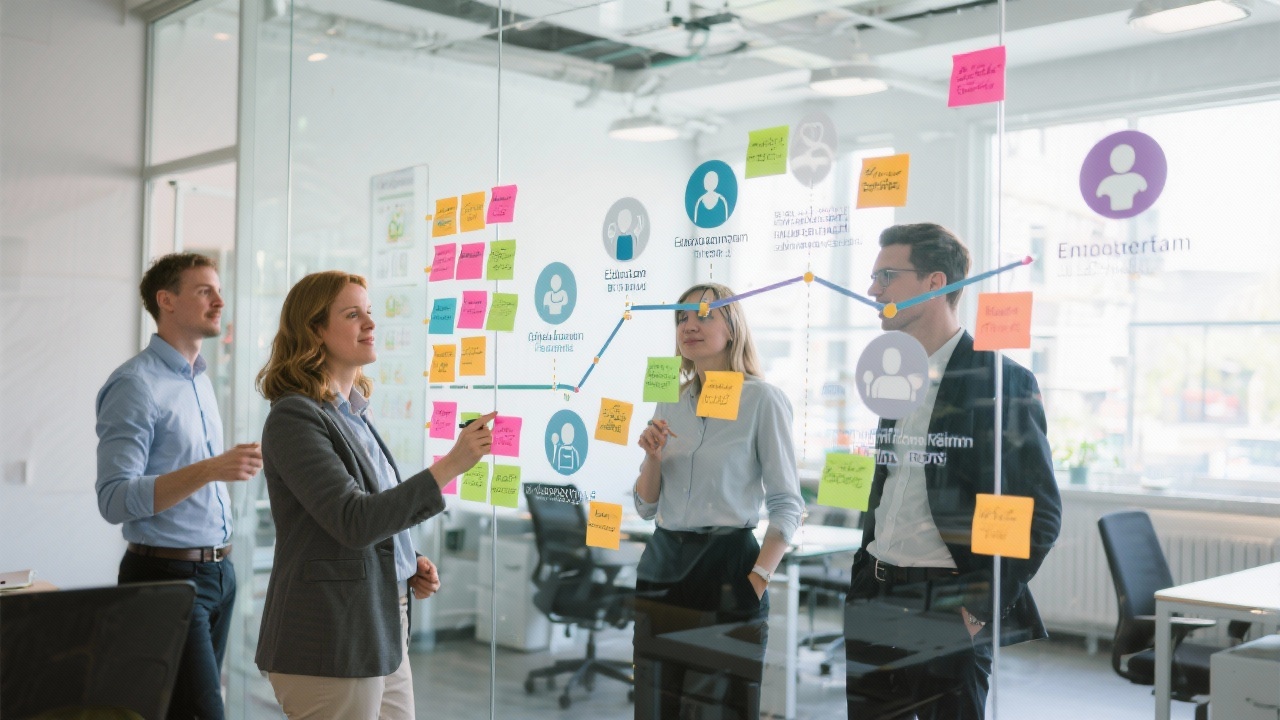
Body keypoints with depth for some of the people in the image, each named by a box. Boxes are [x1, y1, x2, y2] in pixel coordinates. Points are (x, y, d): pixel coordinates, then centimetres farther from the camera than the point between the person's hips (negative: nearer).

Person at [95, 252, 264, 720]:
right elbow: (114, 500, -21)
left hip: (217, 571, 8)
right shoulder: (136, 383, -14)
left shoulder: (200, 379, 13)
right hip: (168, 574, -8)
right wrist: (209, 470, -31)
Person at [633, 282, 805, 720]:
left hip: (727, 563, -5)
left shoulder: (762, 398, -7)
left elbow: (787, 505, -10)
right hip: (663, 563, 6)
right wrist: (653, 458, -7)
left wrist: (757, 581, -18)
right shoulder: (670, 404, 10)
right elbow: (645, 507, 11)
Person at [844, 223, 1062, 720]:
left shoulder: (1000, 380, -10)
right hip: (877, 602, 6)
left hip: (950, 607, -6)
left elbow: (1041, 513, -11)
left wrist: (985, 606, -13)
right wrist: (861, 581, 13)